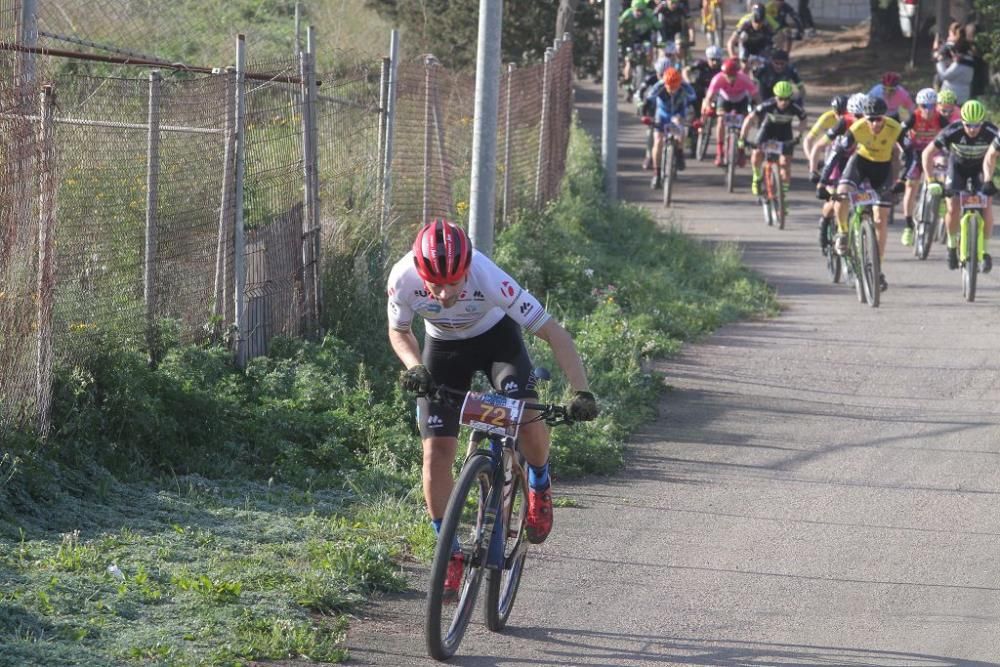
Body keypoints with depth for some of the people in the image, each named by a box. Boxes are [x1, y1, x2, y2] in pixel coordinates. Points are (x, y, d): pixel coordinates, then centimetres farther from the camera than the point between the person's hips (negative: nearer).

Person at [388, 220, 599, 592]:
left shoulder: (489, 278, -39)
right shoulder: (403, 279, -32)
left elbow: (553, 334, -33)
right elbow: (398, 331, -8)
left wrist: (581, 393, -41)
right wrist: (414, 367, -28)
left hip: (496, 337, -2)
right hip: (443, 347, 2)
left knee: (527, 421, -25)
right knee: (437, 451, -10)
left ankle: (539, 484, 9)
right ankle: (449, 552, 5)